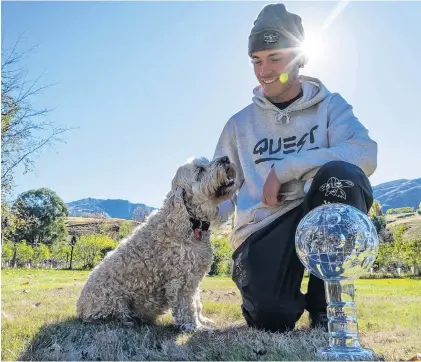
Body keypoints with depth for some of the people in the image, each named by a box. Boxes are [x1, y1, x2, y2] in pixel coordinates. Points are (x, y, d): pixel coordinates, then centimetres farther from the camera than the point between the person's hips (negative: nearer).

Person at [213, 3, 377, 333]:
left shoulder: (330, 106, 6)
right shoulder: (240, 124, 11)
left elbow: (365, 155, -15)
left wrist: (284, 169, -18)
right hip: (260, 231, 0)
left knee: (342, 174, -33)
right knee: (273, 321, -29)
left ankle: (323, 303, -11)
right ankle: (260, 295, 13)